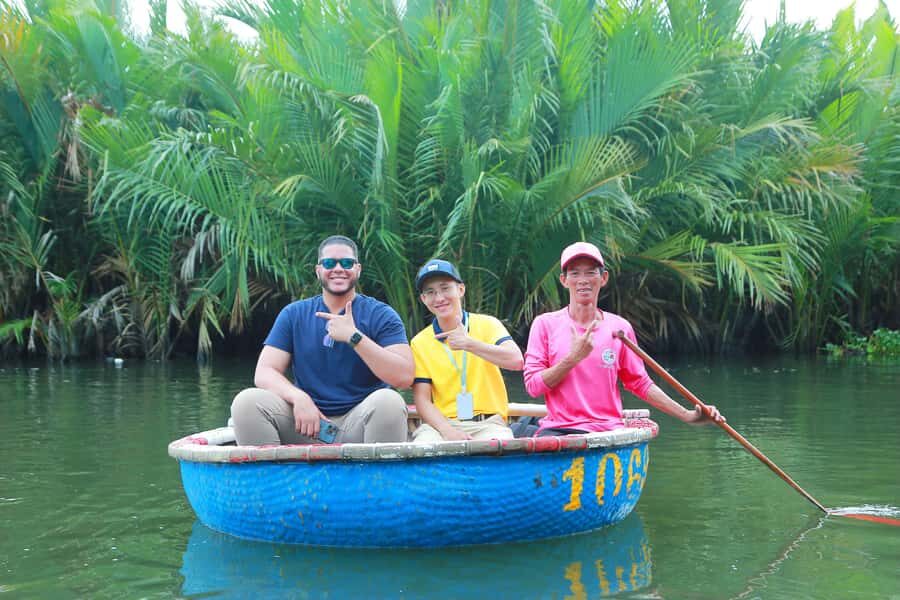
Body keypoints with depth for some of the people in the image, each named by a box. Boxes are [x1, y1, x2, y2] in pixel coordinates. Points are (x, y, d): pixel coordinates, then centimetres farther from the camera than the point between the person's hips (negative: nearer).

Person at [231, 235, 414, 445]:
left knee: (388, 401, -34)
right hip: (306, 425, 2)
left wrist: (354, 337, -19)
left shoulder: (380, 315, 3)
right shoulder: (294, 314, 11)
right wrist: (299, 398, -18)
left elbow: (404, 377, -11)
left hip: (358, 423, -2)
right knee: (247, 401, -22)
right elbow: (264, 372, 3)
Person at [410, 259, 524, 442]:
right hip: (442, 423, 0)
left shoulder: (487, 324, 5)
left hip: (487, 422, 0)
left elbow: (516, 361, -12)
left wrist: (469, 344, -20)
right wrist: (447, 431, -15)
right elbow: (422, 399, 3)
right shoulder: (419, 343, 9)